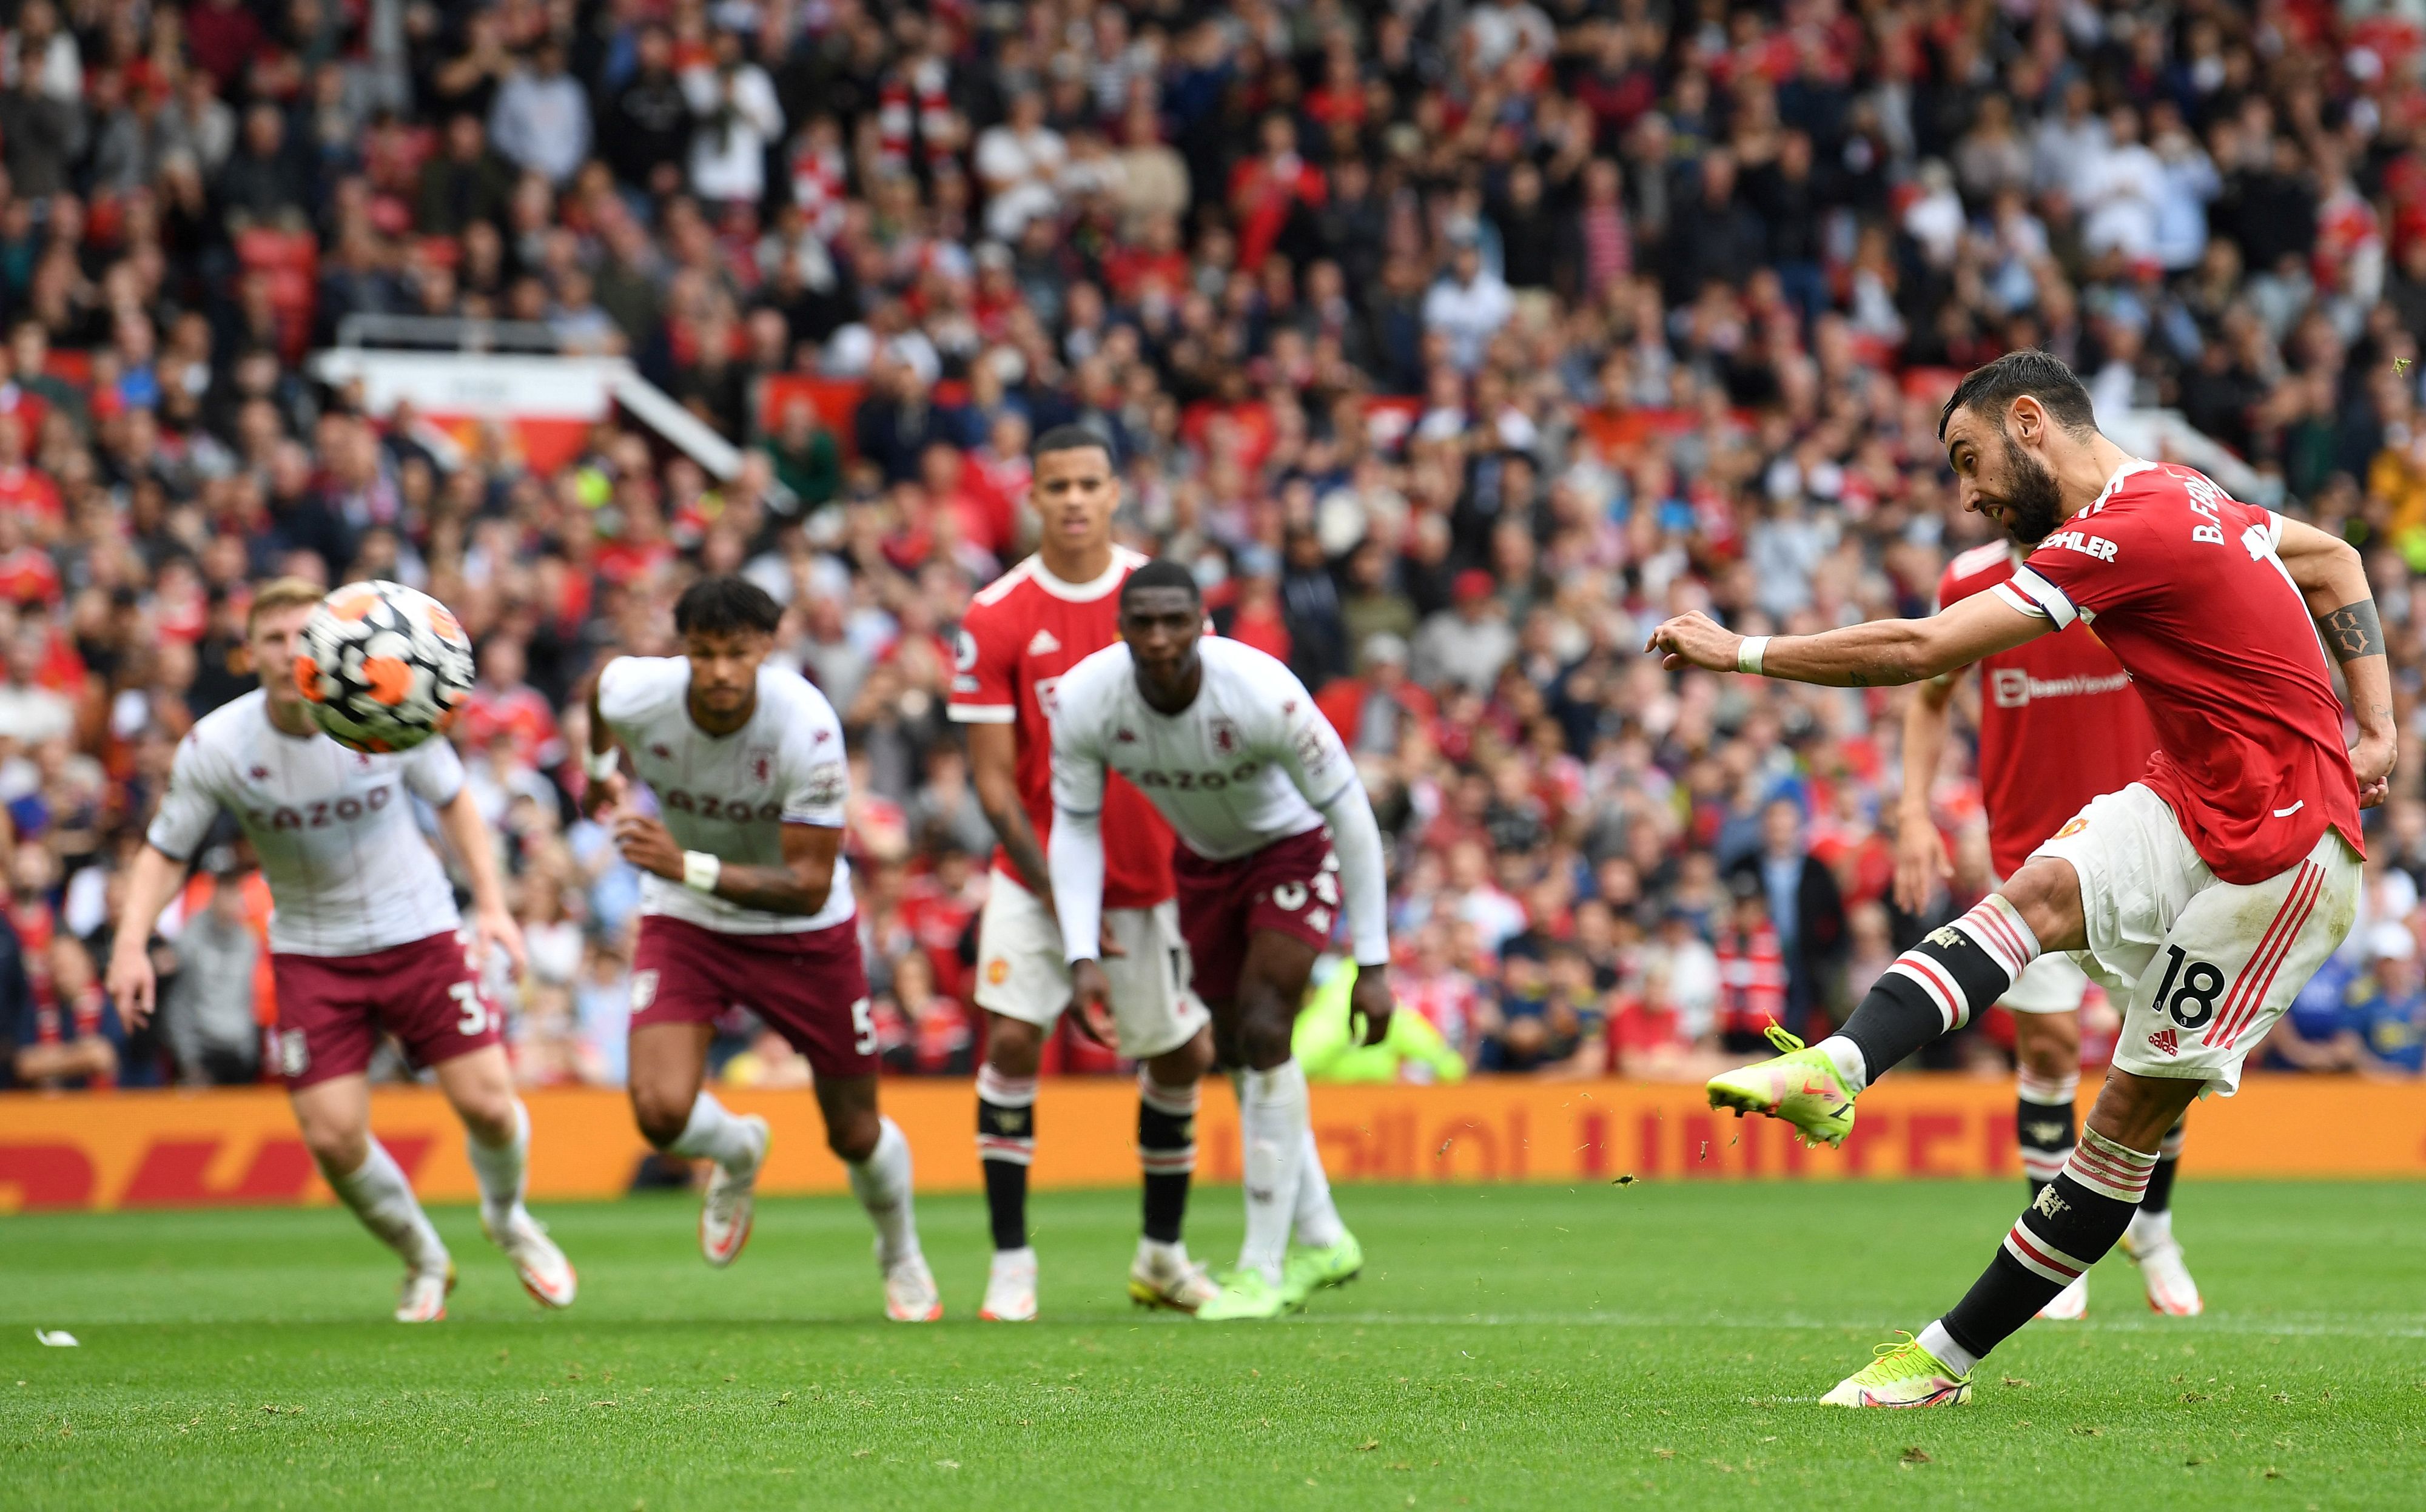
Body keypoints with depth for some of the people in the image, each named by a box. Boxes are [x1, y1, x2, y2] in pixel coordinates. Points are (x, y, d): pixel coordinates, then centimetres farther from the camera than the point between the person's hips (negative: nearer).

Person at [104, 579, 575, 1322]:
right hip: (310, 952, 0)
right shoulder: (216, 746, -14)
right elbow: (166, 851, -3)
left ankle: (509, 1220, 28)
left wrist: (493, 903, -5)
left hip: (419, 932, 0)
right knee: (333, 1136, -10)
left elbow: (453, 801, 4)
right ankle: (424, 1261, 20)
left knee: (487, 1103, -8)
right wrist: (132, 941, -18)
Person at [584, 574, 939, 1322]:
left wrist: (690, 867, -44)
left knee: (856, 1133, 8)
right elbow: (601, 679, 5)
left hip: (804, 933, -1)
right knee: (661, 1113, -19)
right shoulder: (635, 694, -24)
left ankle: (901, 1257, 41)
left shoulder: (807, 728, -32)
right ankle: (738, 1154, 19)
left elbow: (809, 887, -32)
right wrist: (602, 766, 20)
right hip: (685, 923, 2)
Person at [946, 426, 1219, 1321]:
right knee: (1011, 1039, -14)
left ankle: (1162, 1255, 25)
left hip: (1150, 871, 2)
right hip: (1038, 870, -2)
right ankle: (1010, 1262, -6)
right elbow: (993, 778, -7)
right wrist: (1054, 888, -13)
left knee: (1178, 1057, 7)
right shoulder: (996, 618, -8)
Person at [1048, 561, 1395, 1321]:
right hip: (1203, 859, 5)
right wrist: (1083, 958, -24)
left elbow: (1348, 813, -25)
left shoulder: (1264, 695, -37)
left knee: (1263, 1036, -17)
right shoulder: (1083, 702, -26)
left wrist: (1372, 964, -23)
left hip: (1292, 848, -5)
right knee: (1238, 1050, 9)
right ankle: (1321, 1240, 27)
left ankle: (1262, 1267, -10)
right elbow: (1075, 830, -13)